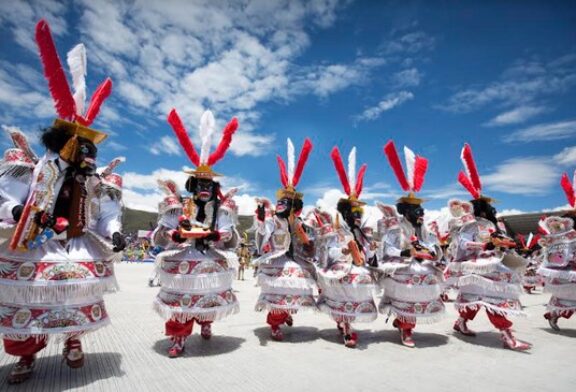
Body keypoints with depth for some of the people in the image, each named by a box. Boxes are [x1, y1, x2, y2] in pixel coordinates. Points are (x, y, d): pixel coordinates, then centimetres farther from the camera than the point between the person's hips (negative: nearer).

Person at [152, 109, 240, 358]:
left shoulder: (222, 210, -1)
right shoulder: (177, 208, -4)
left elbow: (232, 240, -6)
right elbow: (158, 237, -4)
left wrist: (215, 235, -23)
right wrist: (178, 235, -22)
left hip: (211, 263, 2)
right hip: (182, 264, -2)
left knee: (209, 298, 18)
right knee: (181, 300, 0)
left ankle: (206, 324, 46)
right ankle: (178, 340, 18)